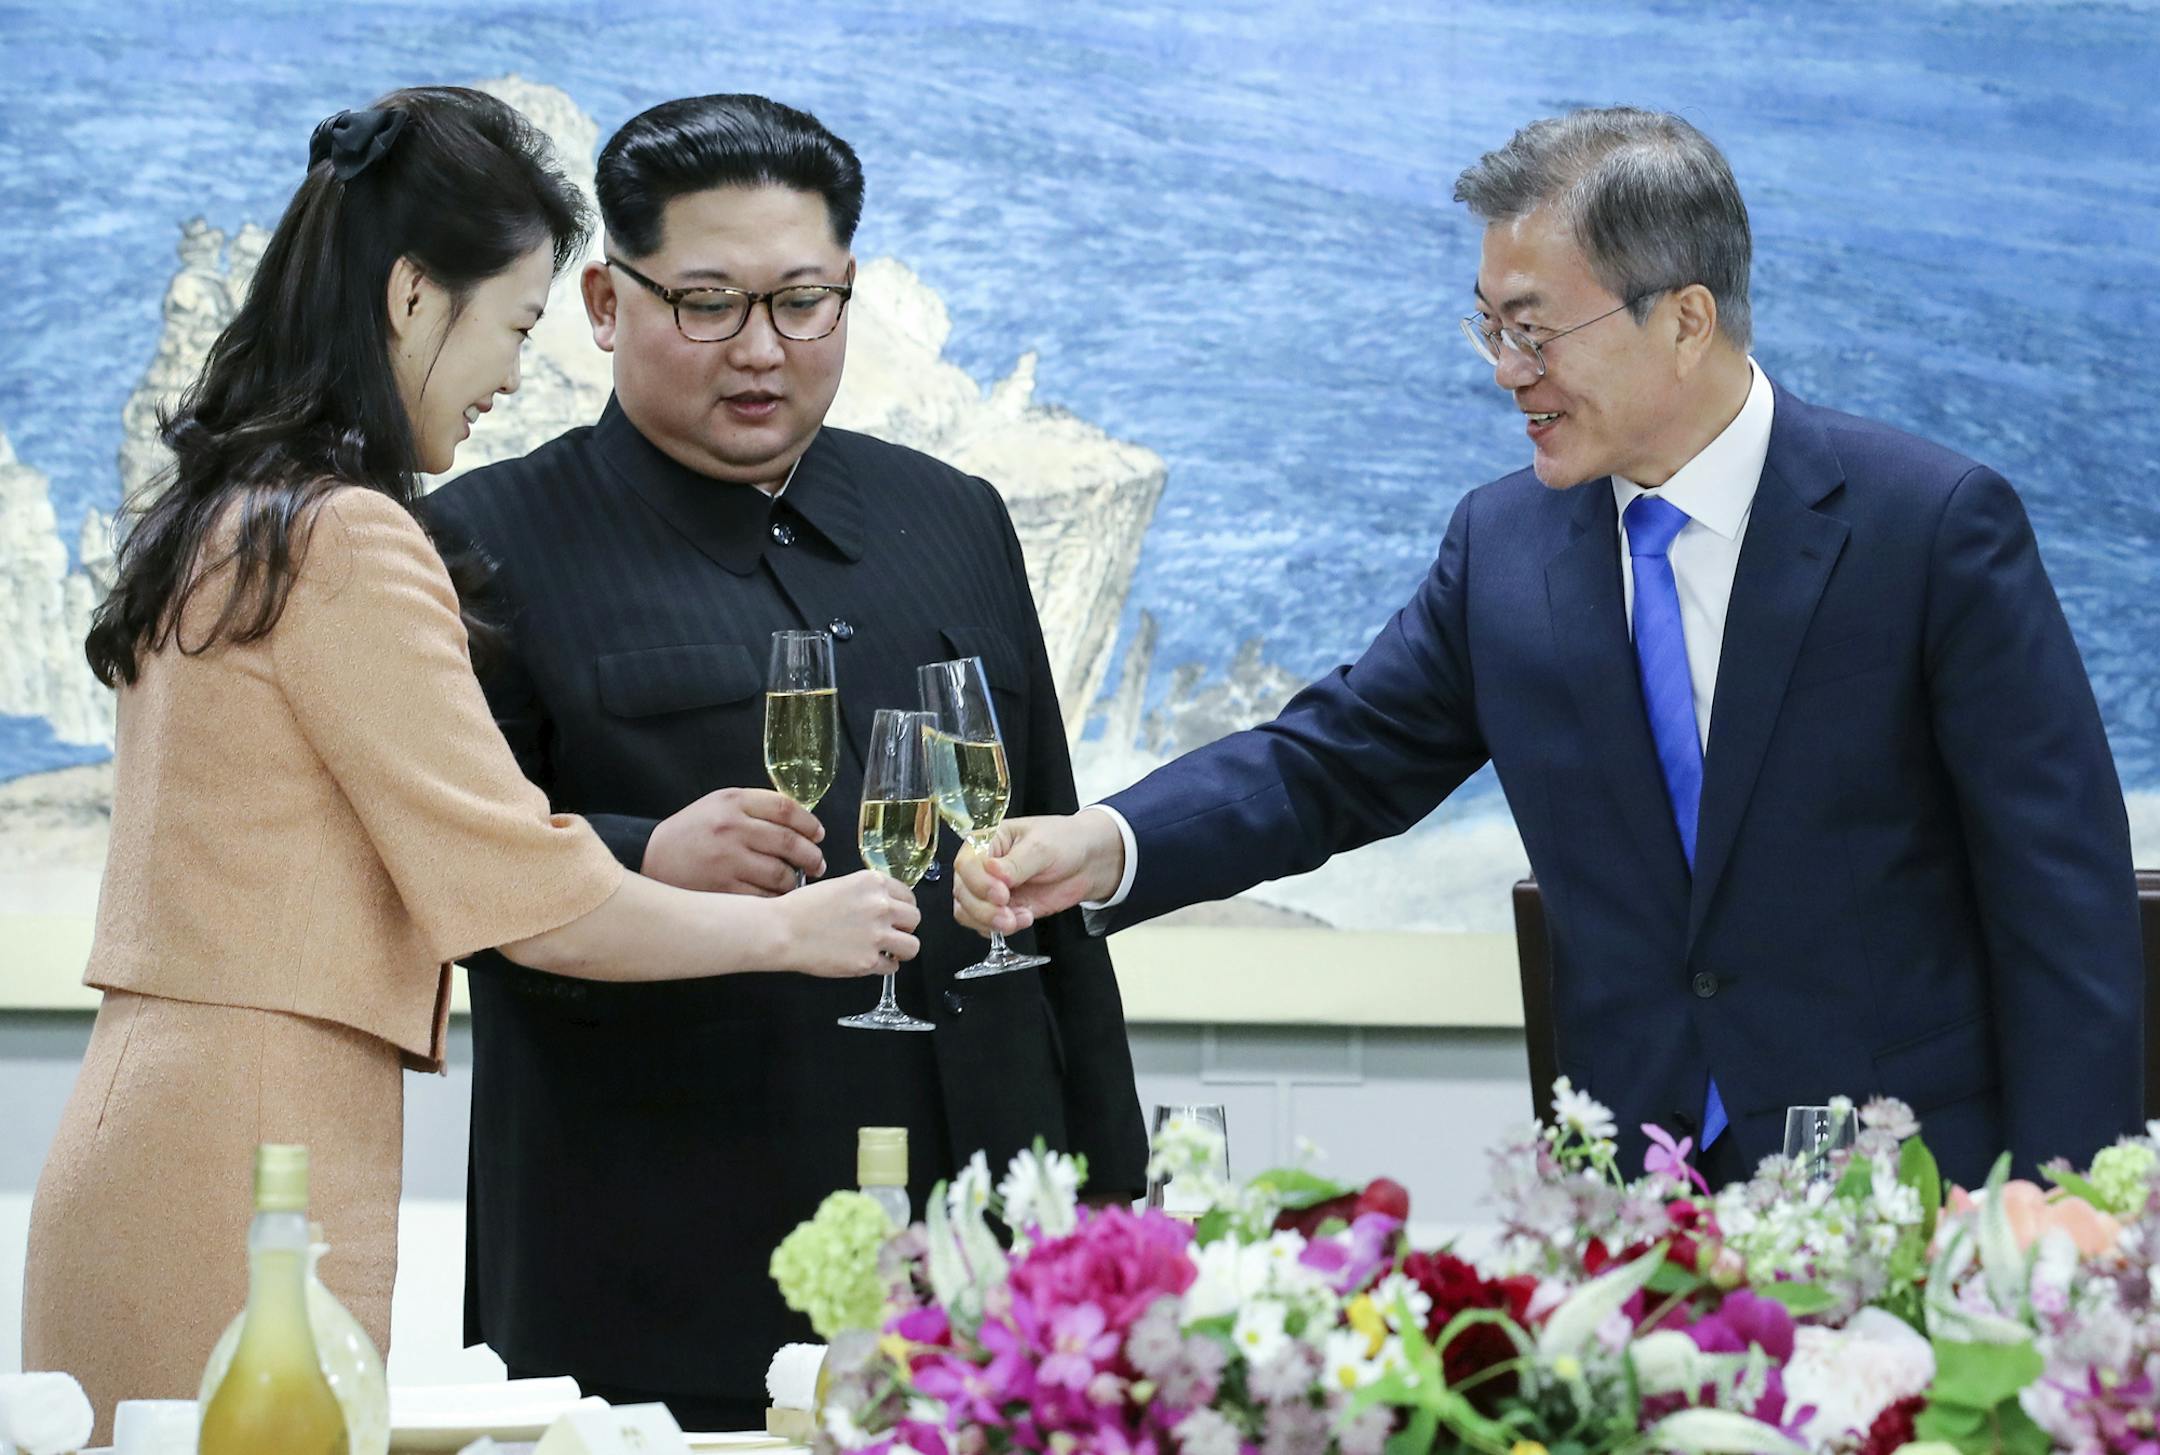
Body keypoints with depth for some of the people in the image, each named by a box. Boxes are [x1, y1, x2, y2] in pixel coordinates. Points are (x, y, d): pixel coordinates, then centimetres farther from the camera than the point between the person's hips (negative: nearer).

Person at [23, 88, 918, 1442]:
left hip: (155, 1116, 9)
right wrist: (792, 929, -1)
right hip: (250, 1161, -9)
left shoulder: (215, 526, 15)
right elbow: (530, 897, -14)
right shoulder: (347, 542, -14)